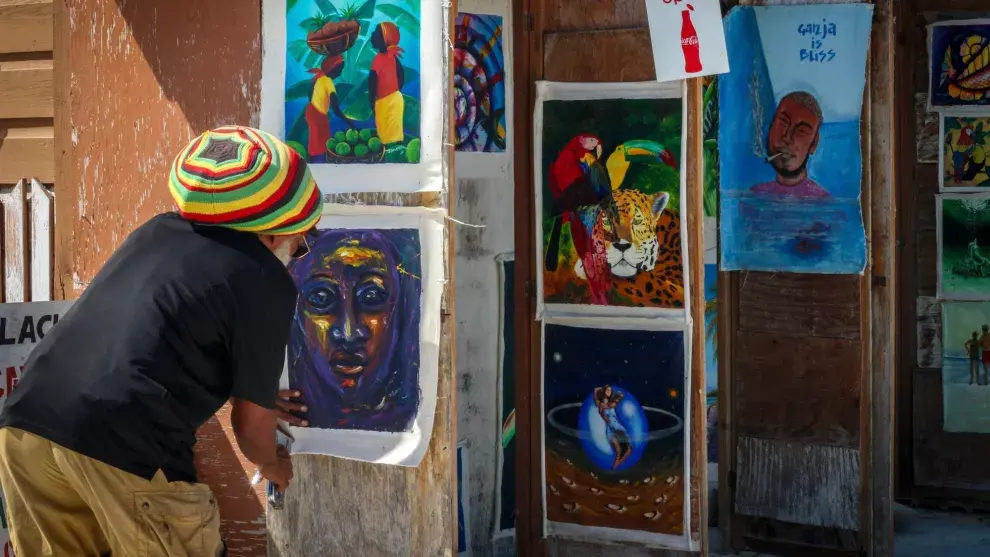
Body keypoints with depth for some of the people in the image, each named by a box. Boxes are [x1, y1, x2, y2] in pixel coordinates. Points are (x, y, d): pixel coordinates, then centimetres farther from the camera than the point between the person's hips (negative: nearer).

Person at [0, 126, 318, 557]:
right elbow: (251, 428, 10)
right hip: (125, 445, -6)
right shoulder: (267, 280, 5)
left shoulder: (159, 231, 24)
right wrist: (270, 463, 33)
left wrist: (250, 395, 54)